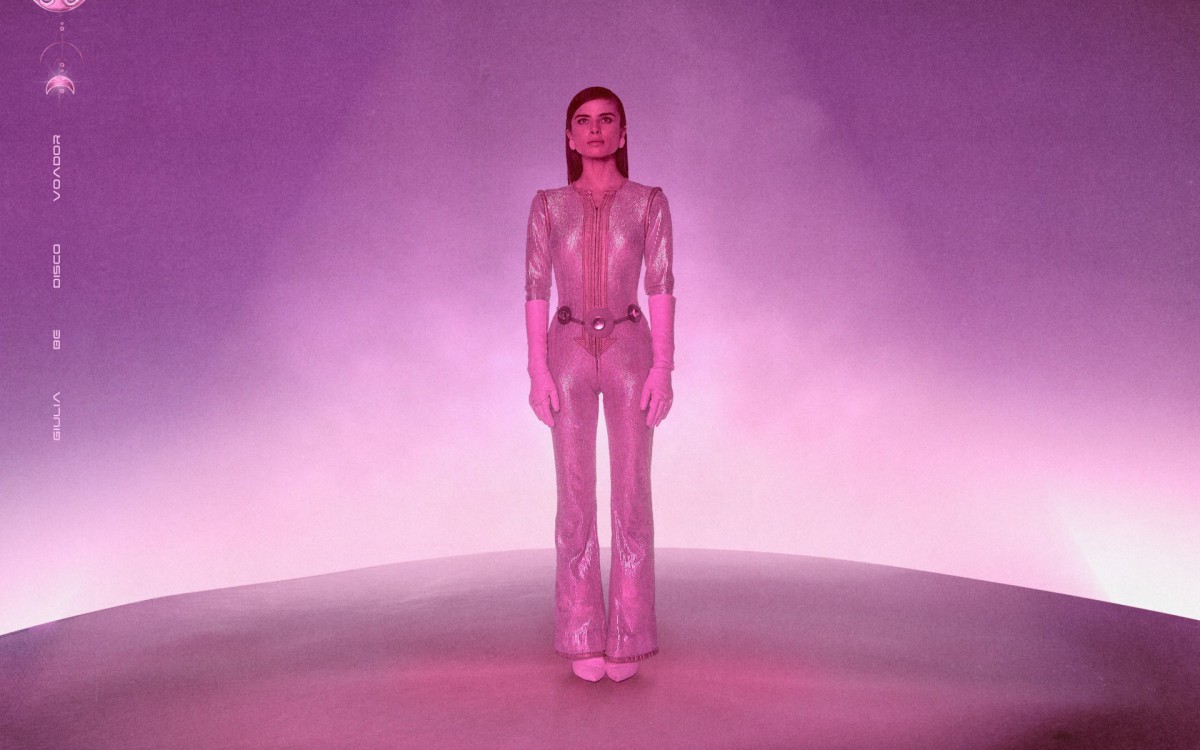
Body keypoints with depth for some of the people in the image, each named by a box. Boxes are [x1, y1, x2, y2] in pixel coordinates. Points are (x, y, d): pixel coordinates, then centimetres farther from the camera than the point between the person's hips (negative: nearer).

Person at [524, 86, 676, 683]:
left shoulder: (649, 202, 4)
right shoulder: (548, 205, 6)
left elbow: (661, 287, 0)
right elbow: (536, 289, 3)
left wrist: (662, 366, -9)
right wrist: (538, 369, -5)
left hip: (630, 353, 0)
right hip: (569, 354, 1)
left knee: (632, 494, 0)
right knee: (575, 497, 2)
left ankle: (627, 637, 12)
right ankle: (583, 639, 13)